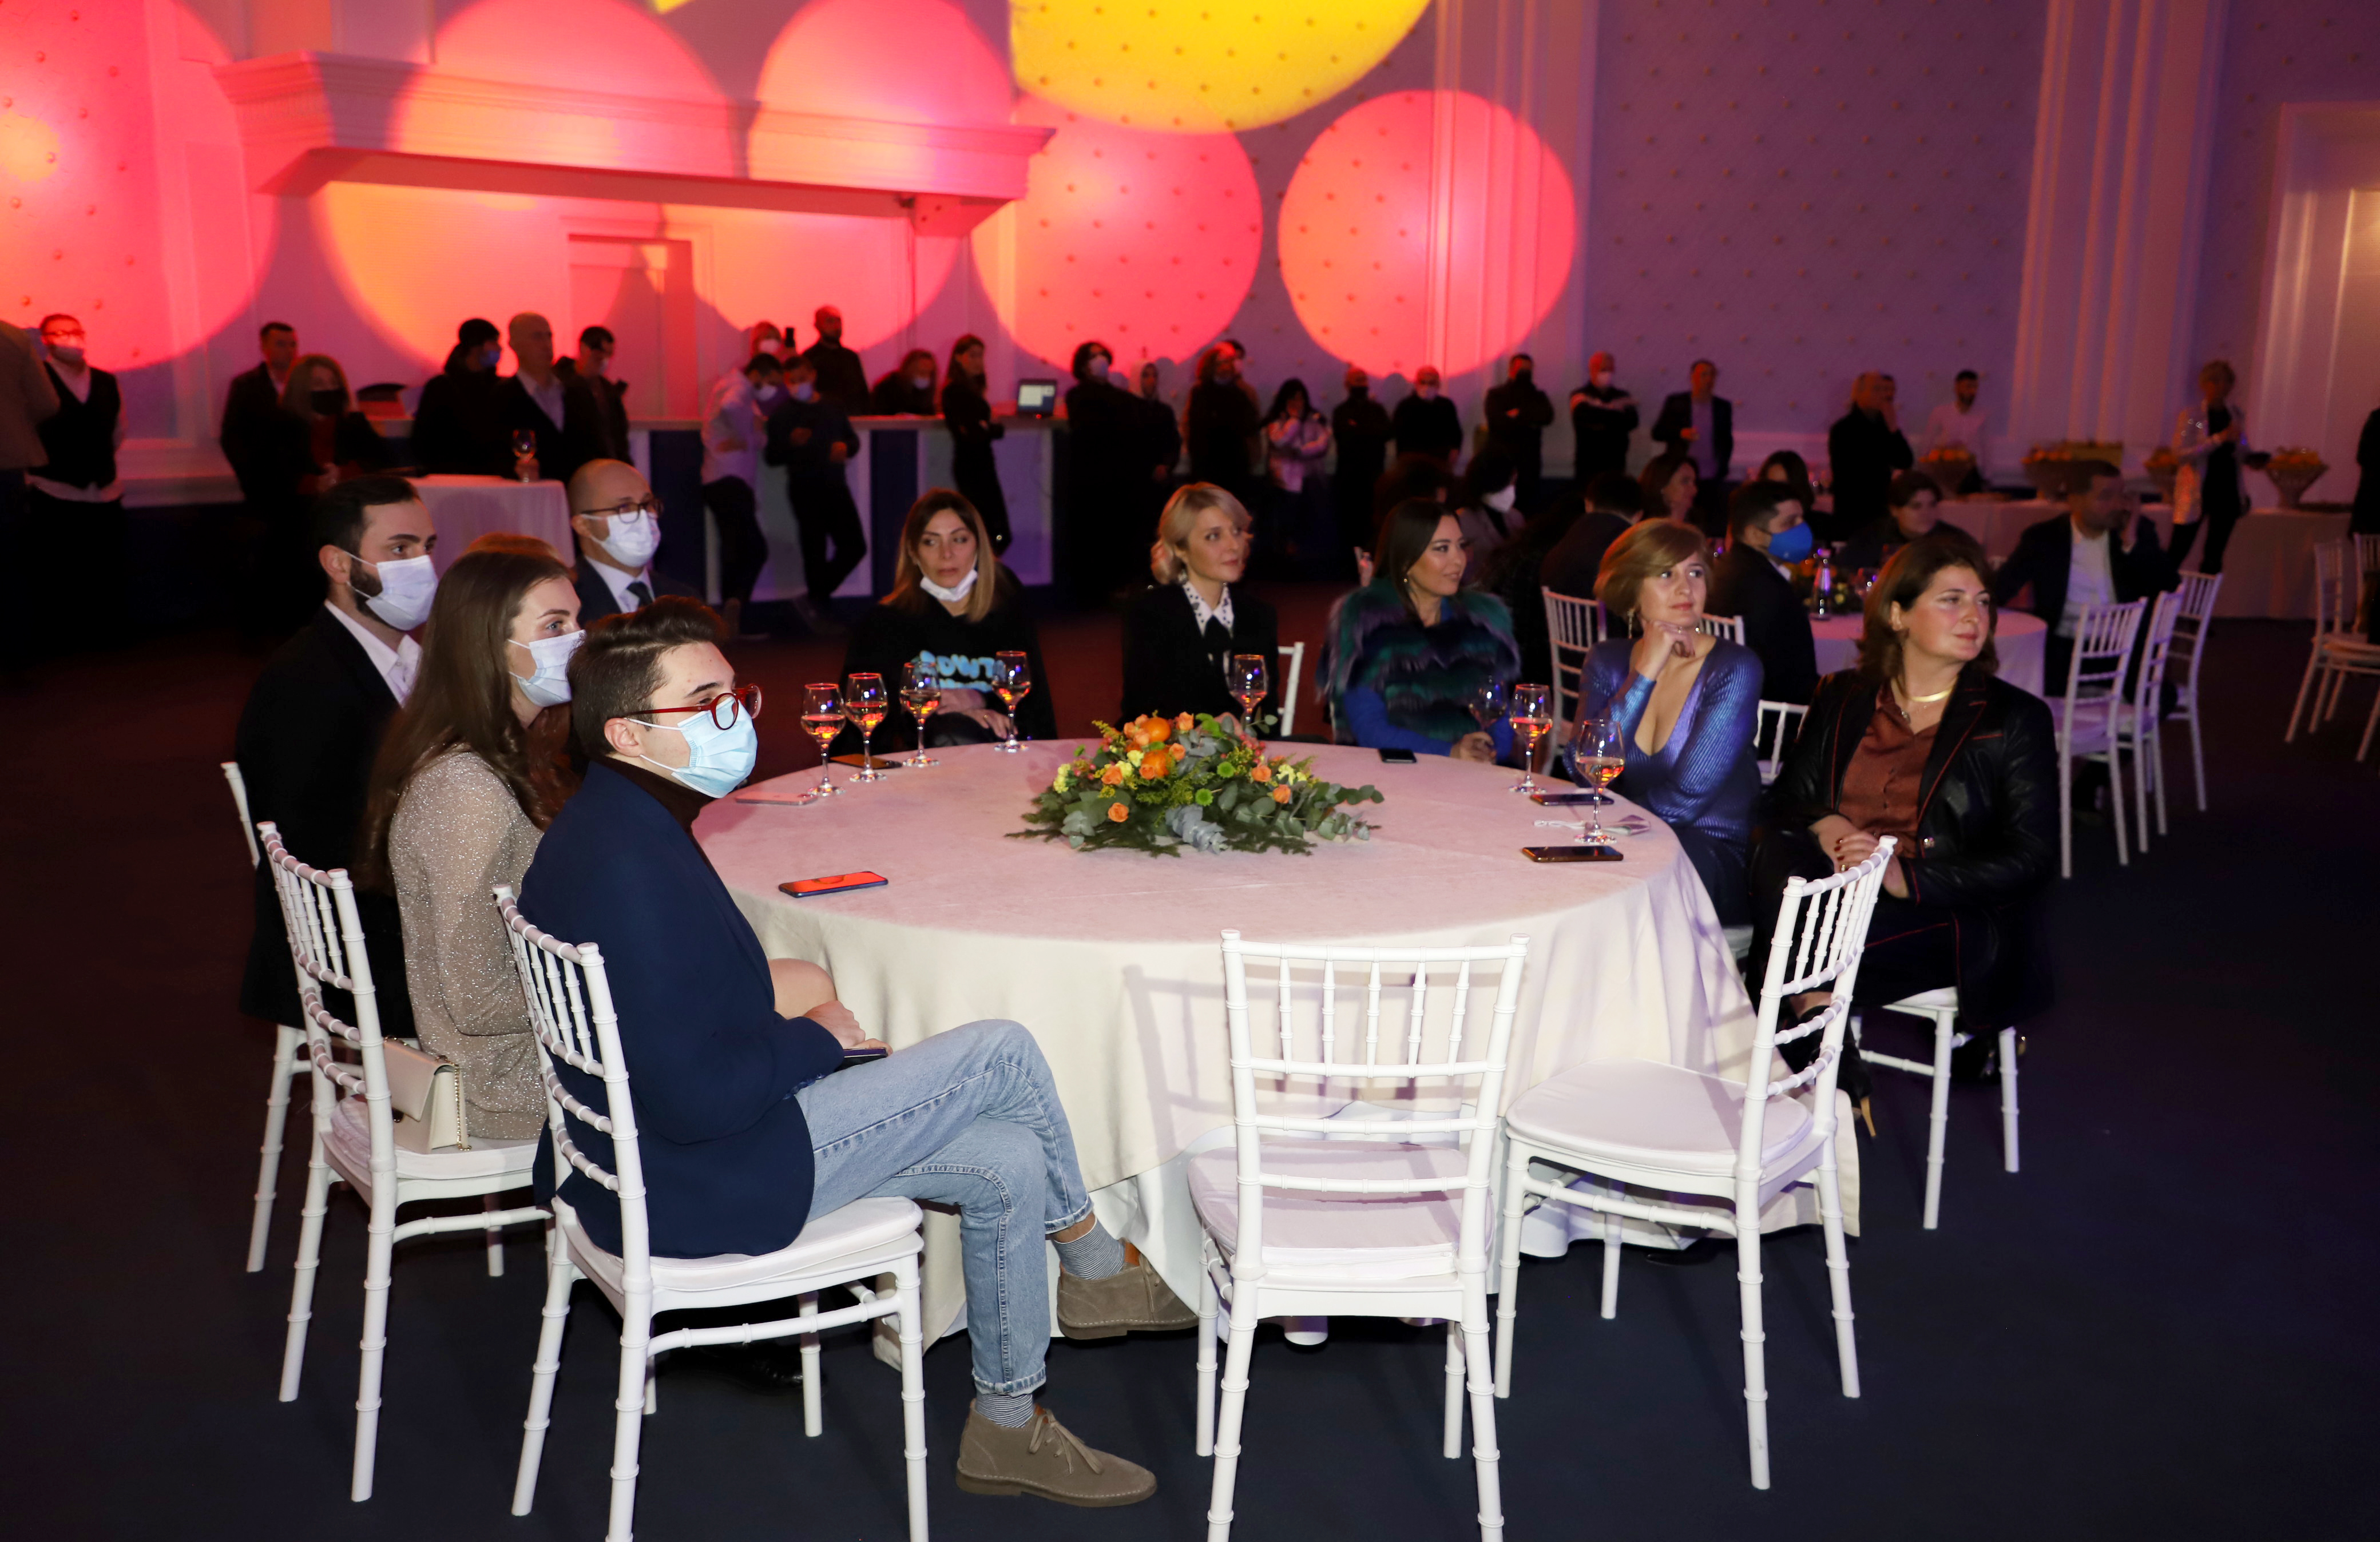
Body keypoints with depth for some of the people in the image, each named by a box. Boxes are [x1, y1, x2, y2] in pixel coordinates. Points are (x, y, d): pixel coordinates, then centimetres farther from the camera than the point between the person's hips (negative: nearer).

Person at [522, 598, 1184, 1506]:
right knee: (1000, 1053, -9)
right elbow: (696, 1100, -28)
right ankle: (1095, 1269, 14)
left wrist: (780, 1005, 3)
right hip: (697, 1188, -10)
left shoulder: (616, 826, 7)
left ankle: (1007, 1426, 21)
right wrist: (816, 1039, -11)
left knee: (1008, 1164, 7)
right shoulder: (629, 867, -27)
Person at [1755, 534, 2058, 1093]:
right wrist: (1824, 825, -15)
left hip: (1951, 918, -3)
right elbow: (1788, 796, 12)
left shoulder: (2016, 717, 5)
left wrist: (1908, 875, -18)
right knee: (1779, 854, -32)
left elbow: (2032, 859, -2)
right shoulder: (1841, 698, 15)